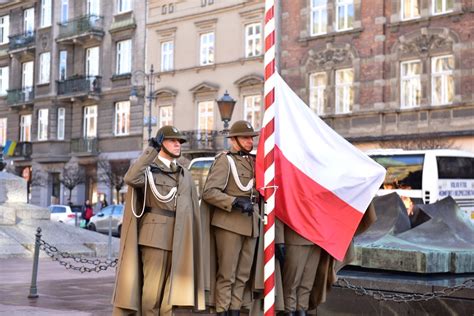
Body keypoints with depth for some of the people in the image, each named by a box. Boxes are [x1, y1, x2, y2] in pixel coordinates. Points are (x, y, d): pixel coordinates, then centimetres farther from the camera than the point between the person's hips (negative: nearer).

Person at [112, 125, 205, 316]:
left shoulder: (184, 175, 17)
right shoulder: (148, 168, 1)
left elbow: (192, 210, 17)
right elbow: (131, 179, -22)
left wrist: (190, 240, 11)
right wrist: (151, 151, -19)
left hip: (178, 236, 5)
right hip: (155, 234, -5)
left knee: (170, 286, 7)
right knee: (152, 286, -6)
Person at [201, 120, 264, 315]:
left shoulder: (254, 161, 16)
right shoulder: (225, 160, -4)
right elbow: (209, 191, -12)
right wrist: (235, 202, -20)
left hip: (251, 224, 7)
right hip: (229, 224, -6)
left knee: (243, 275, 8)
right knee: (226, 275, -2)